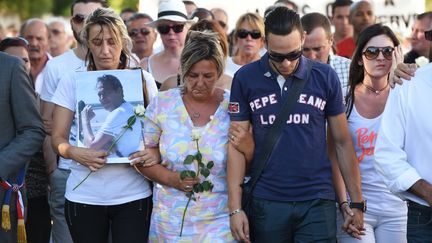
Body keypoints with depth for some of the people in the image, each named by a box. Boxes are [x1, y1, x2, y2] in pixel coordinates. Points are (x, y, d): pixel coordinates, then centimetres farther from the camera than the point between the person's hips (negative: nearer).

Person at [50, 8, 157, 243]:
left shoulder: (142, 79, 3)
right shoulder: (72, 80, 1)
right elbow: (58, 138, 2)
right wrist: (74, 152, -20)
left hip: (133, 195, 0)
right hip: (84, 195, 0)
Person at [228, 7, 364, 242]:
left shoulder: (325, 77, 0)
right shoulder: (245, 79, -1)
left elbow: (343, 143, 5)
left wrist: (357, 203, 3)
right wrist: (235, 208, -6)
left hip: (317, 200, 0)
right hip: (266, 203, 0)